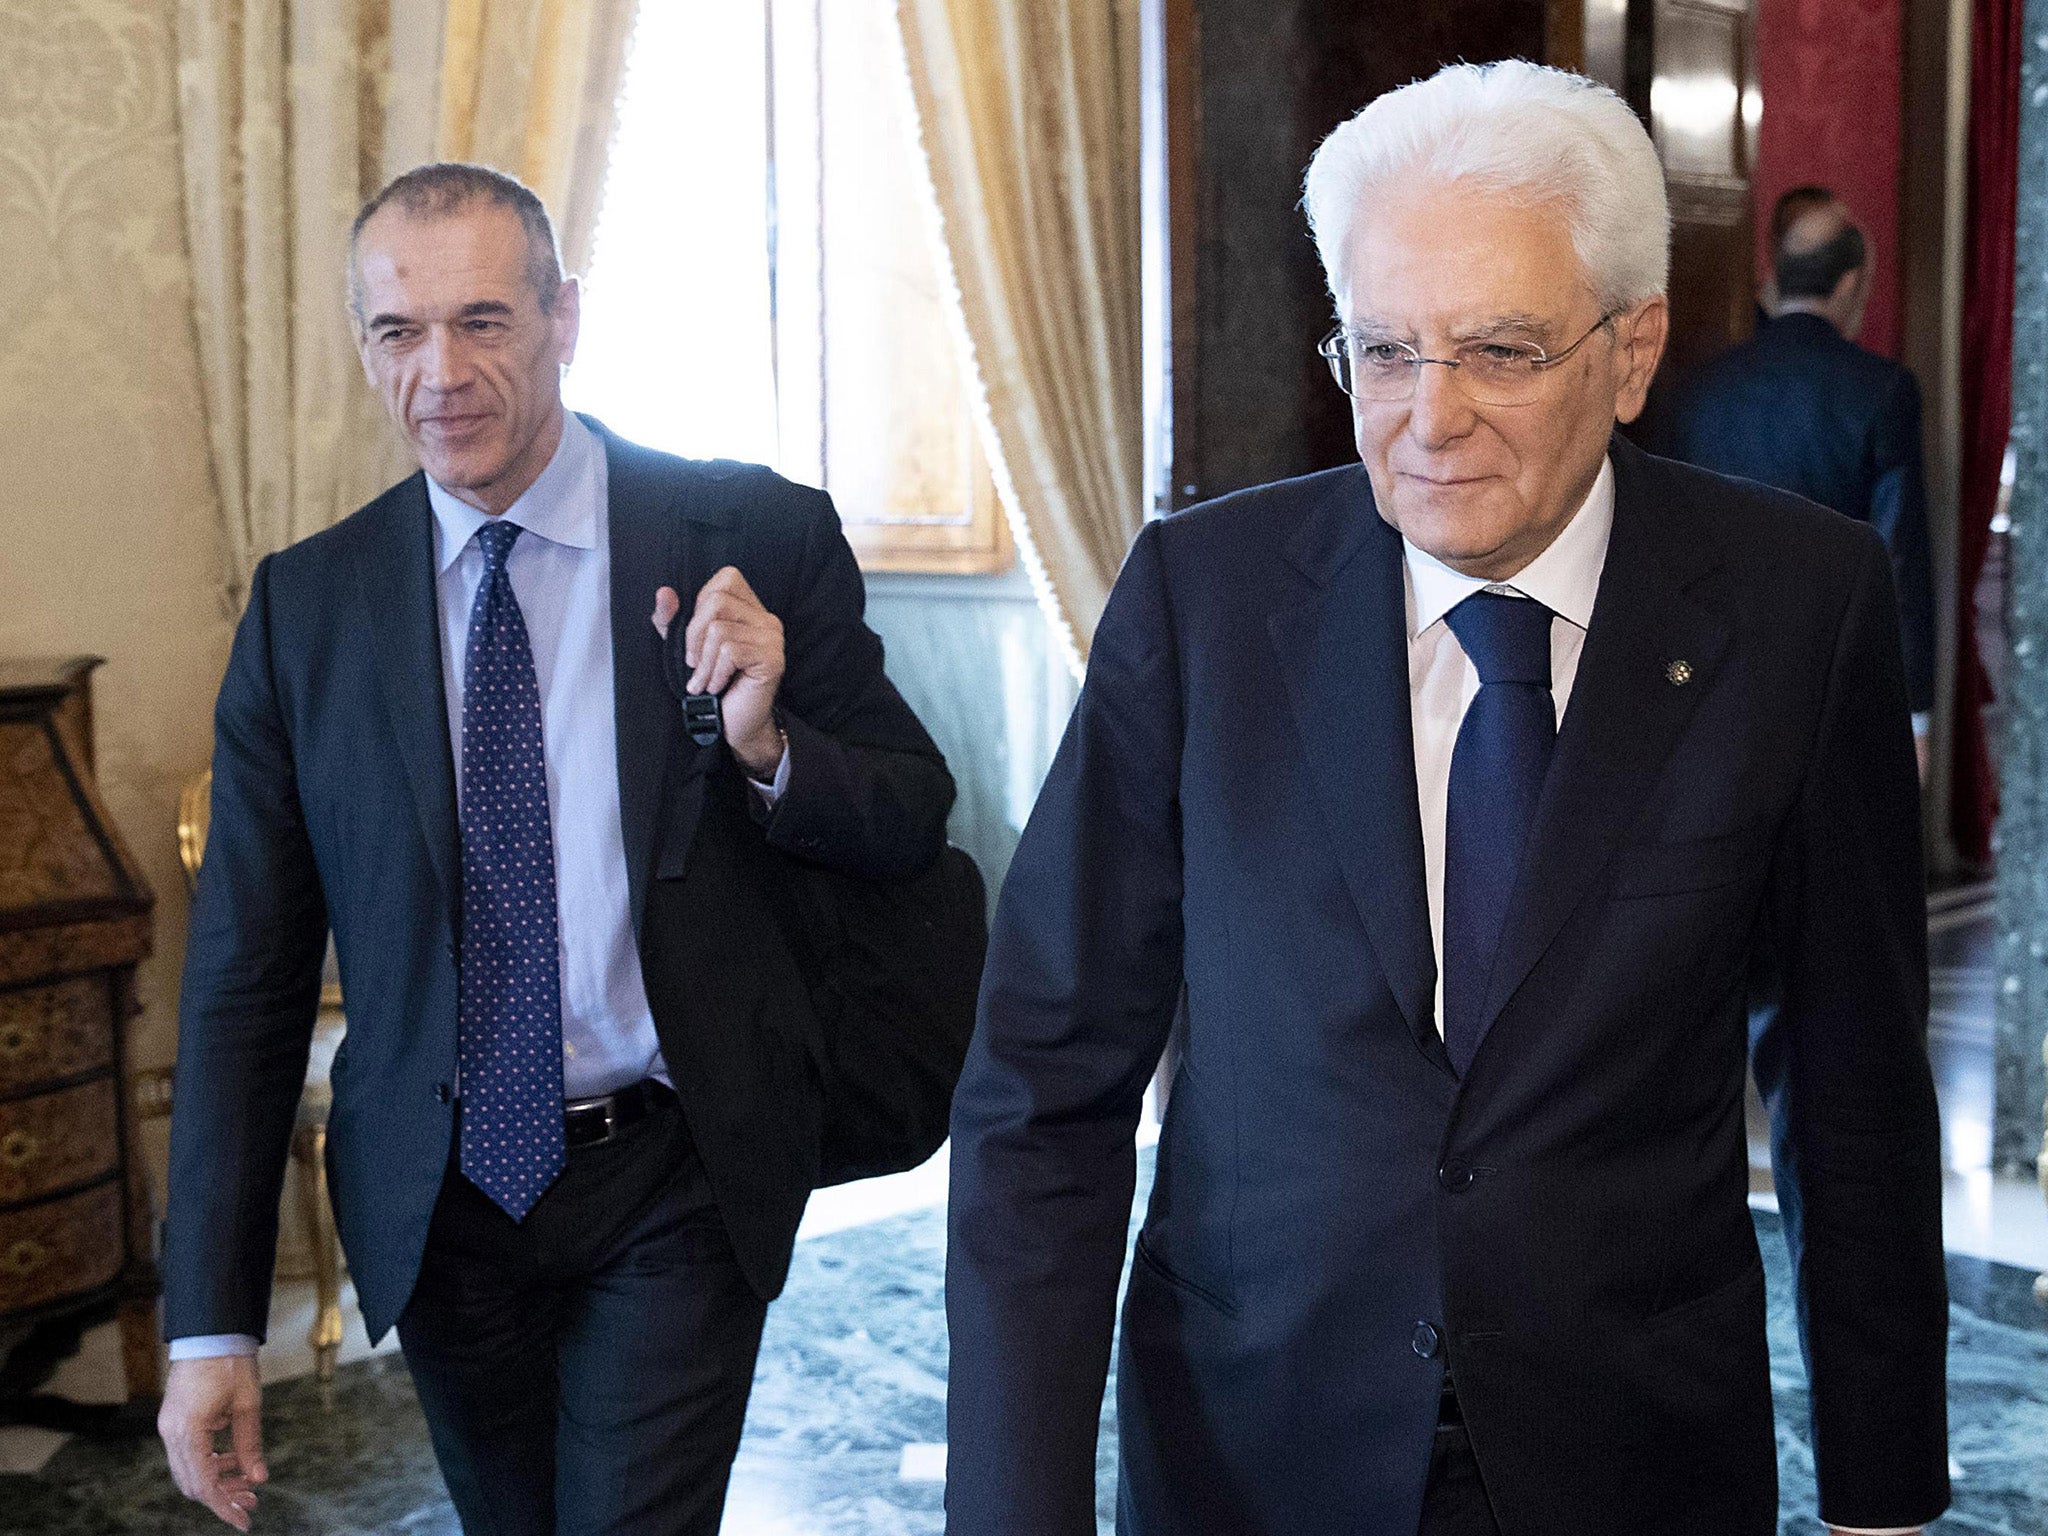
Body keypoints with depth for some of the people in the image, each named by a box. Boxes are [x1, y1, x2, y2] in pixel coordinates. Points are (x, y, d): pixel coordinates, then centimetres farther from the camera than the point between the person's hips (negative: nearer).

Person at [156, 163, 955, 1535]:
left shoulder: (758, 538, -7)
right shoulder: (305, 605, -1)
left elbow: (914, 823, 0)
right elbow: (246, 974, 0)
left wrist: (765, 745, -22)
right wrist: (212, 1323, -3)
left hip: (677, 1181, -2)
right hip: (436, 1198, 3)